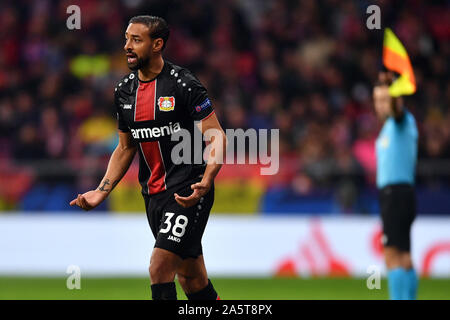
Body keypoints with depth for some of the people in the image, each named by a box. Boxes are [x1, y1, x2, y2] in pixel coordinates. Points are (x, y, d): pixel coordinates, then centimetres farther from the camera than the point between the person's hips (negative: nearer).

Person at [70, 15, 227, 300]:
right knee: (191, 279, 11)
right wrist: (102, 191, 7)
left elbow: (217, 138, -12)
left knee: (159, 268, -17)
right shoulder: (125, 90, 9)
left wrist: (205, 183, -28)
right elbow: (125, 148, 19)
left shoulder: (183, 84, -12)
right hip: (153, 196, 7)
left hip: (188, 193, -7)